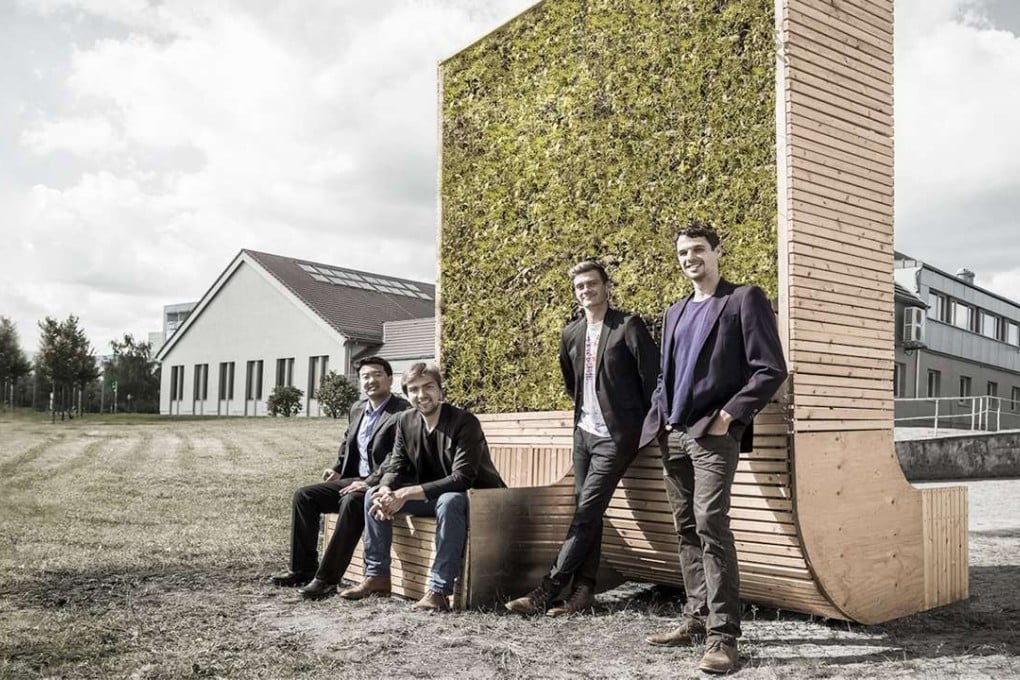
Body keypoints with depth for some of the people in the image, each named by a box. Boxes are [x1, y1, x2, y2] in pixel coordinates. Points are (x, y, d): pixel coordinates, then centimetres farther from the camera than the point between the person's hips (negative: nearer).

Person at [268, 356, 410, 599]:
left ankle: (327, 578, -28)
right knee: (304, 495, -2)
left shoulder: (402, 412, -13)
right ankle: (303, 568, 3)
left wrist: (370, 482, -25)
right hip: (355, 479, 9)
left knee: (351, 502, -35)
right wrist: (338, 468, 12)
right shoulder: (357, 409, 13)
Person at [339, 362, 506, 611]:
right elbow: (395, 467, 1)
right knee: (374, 495, -4)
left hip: (474, 496, -7)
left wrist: (407, 494, -35)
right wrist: (386, 491, -24)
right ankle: (377, 576, 3)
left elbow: (461, 479, -30)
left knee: (449, 501, -40)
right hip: (430, 496, 7)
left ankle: (439, 591, -33)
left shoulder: (464, 422, -23)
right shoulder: (406, 421, -1)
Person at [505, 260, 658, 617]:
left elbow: (652, 375, -10)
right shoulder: (571, 332, 10)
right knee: (586, 514, 5)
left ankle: (547, 591, -7)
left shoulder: (628, 325, -9)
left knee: (586, 513, -9)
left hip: (615, 435, -7)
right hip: (584, 431, 7)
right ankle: (583, 590, 9)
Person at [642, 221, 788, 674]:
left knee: (711, 525, -15)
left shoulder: (744, 299, -1)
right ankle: (697, 618, 20)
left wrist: (729, 415, -15)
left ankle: (722, 635, -10)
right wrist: (658, 421, 9)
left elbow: (771, 370, -8)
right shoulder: (675, 312, 20)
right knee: (686, 529, 10)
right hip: (672, 433, 7)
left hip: (712, 432, -7)